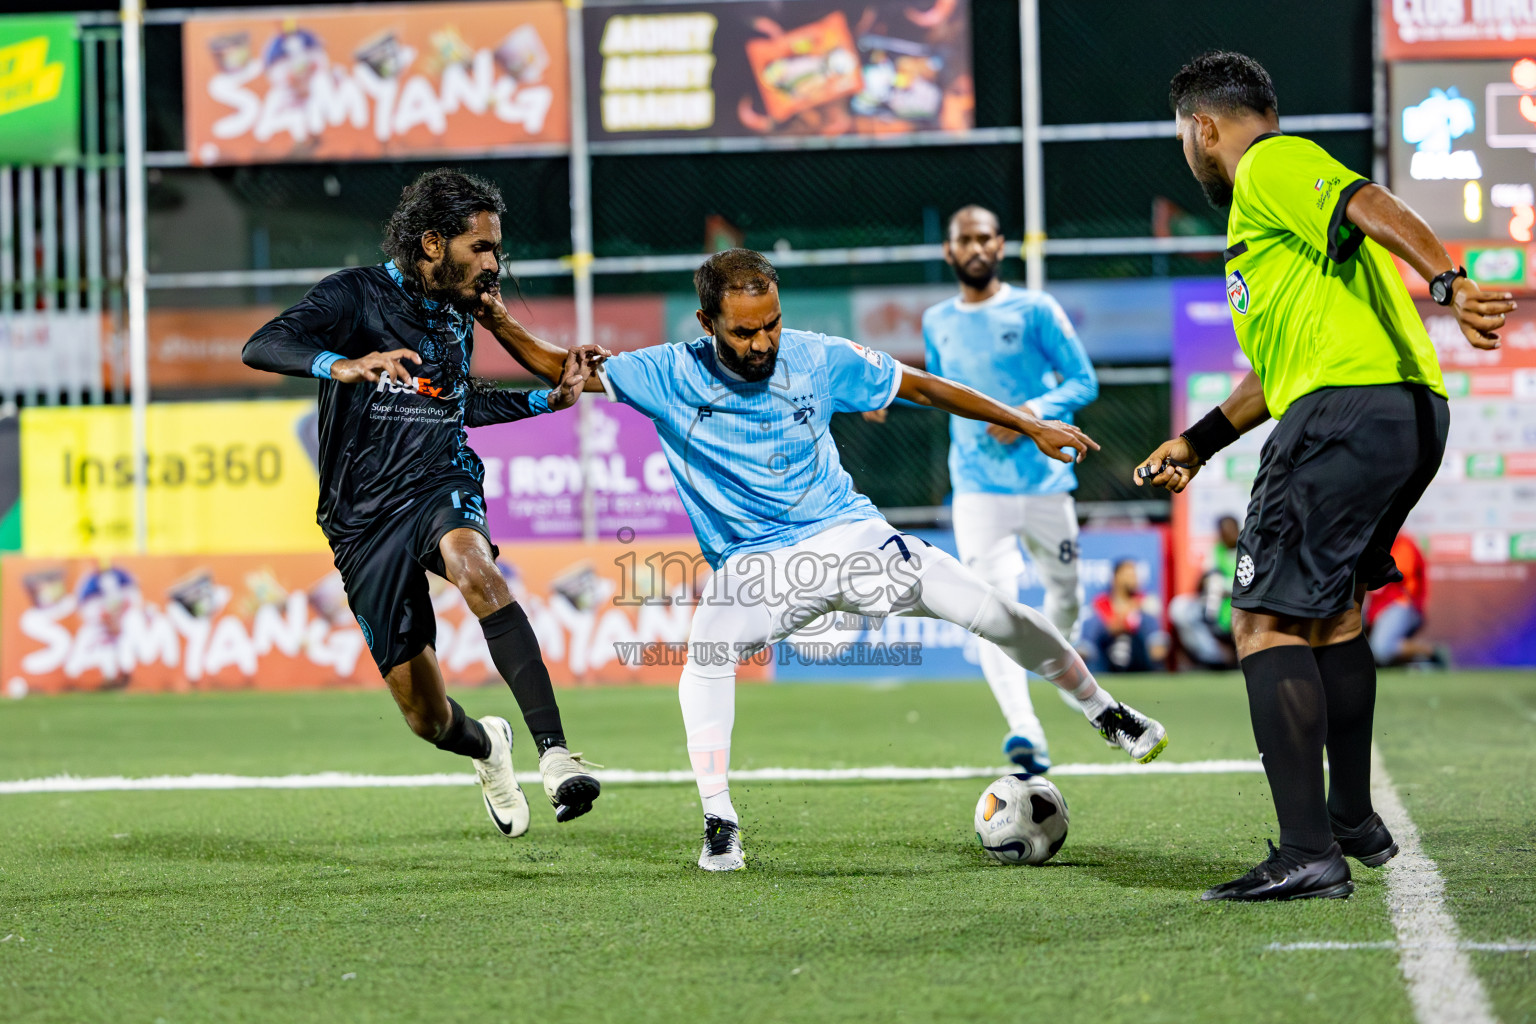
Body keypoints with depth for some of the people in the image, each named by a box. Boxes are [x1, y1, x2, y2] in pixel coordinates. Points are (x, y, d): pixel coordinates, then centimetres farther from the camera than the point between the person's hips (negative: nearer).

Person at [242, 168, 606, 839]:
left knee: (474, 567, -37)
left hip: (441, 488, 3)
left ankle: (553, 752, -43)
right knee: (428, 720, 0)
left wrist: (549, 398, 18)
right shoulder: (357, 295, -8)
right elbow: (260, 348, -22)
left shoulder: (457, 316, 11)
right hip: (363, 521, -2)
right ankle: (485, 746, 39)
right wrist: (344, 365, -40)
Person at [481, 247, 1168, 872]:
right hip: (752, 561, -1)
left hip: (849, 535, 1)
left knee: (999, 615, -7)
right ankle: (718, 825, -24)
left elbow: (921, 387, 3)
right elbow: (557, 365, -7)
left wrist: (1030, 425, 4)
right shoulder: (670, 376, -10)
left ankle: (1105, 713, 17)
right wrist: (494, 319, -25)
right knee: (707, 655, -32)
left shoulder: (817, 360, -7)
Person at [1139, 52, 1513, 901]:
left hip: (1348, 407, -10)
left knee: (1265, 619, -11)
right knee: (1329, 609, 26)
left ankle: (1308, 853, -19)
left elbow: (1373, 207, -20)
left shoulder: (1270, 166, 0)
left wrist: (1447, 281, -36)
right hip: (1410, 414, 10)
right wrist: (1197, 442, 38)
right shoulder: (1265, 212, 31)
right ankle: (1353, 821, 34)